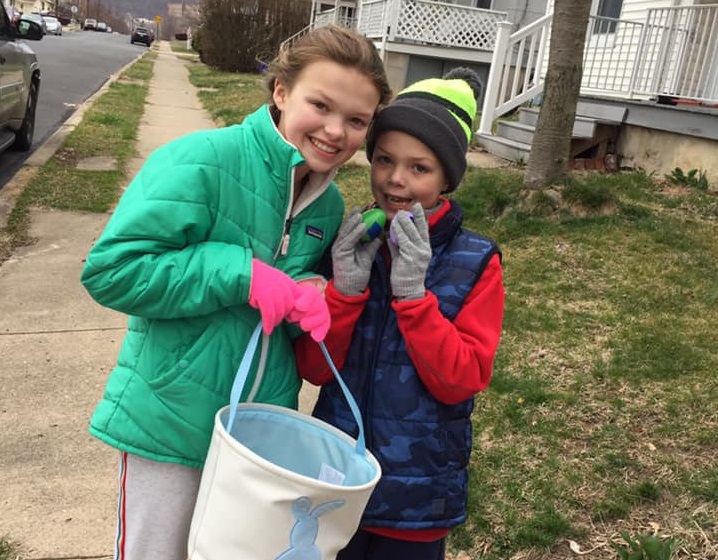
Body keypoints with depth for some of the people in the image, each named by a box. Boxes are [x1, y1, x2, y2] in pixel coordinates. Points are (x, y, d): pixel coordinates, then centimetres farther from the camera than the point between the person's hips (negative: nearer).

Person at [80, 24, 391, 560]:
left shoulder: (330, 206, 0)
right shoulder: (202, 161, -20)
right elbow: (112, 269, -22)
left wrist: (308, 296, -13)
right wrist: (242, 274, -28)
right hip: (169, 421, -5)